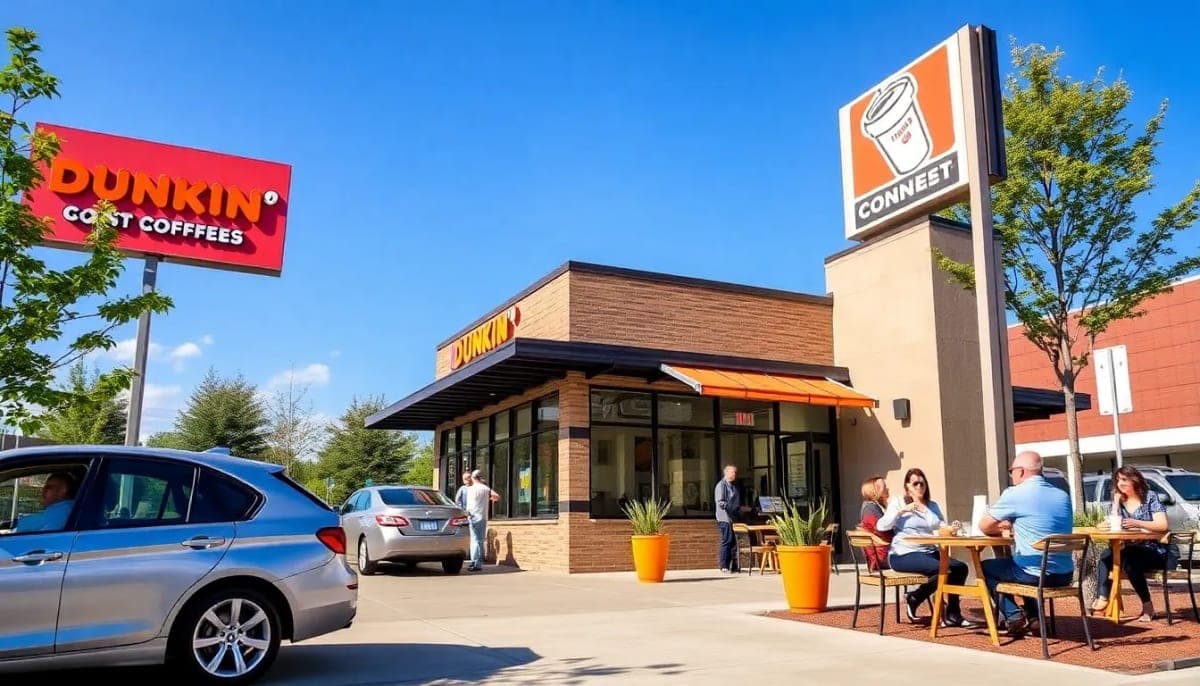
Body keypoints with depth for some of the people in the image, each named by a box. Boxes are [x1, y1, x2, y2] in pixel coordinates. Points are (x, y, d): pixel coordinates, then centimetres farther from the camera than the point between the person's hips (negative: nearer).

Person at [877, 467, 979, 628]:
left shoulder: (933, 506, 21)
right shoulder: (898, 502, 7)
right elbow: (881, 526, -6)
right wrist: (901, 510, -12)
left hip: (929, 552, 6)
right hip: (904, 555, -5)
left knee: (960, 567, -18)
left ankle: (952, 615, -8)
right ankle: (913, 599, -4)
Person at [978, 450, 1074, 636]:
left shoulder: (1015, 494, -11)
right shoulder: (1062, 495, 9)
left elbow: (984, 526, -2)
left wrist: (1000, 530, 17)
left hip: (1036, 574, -7)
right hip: (1065, 574, 7)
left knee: (986, 568, 18)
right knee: (1008, 560, 34)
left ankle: (1014, 617, 6)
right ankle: (1032, 615, 28)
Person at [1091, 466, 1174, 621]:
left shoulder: (1151, 497, -2)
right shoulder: (1120, 501, 13)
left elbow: (1163, 525, -14)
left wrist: (1138, 523, -29)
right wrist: (1116, 501, -4)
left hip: (1157, 551, -5)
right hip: (1133, 551, 5)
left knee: (1129, 560, -34)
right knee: (1106, 556, -23)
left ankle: (1147, 605, -20)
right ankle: (1102, 598, -32)